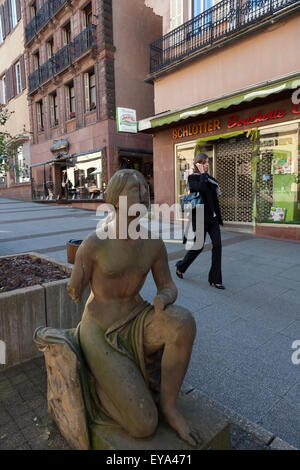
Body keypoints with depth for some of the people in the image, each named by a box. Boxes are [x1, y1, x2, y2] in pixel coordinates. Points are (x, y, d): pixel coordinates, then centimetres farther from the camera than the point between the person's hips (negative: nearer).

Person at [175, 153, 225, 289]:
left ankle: (215, 279, 8)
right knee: (198, 247, 3)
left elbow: (214, 195, 16)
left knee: (217, 245, -1)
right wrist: (202, 173, -15)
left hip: (212, 217, 6)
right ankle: (181, 267, 29)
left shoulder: (209, 177, 13)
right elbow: (201, 188, -27)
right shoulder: (192, 178, -6)